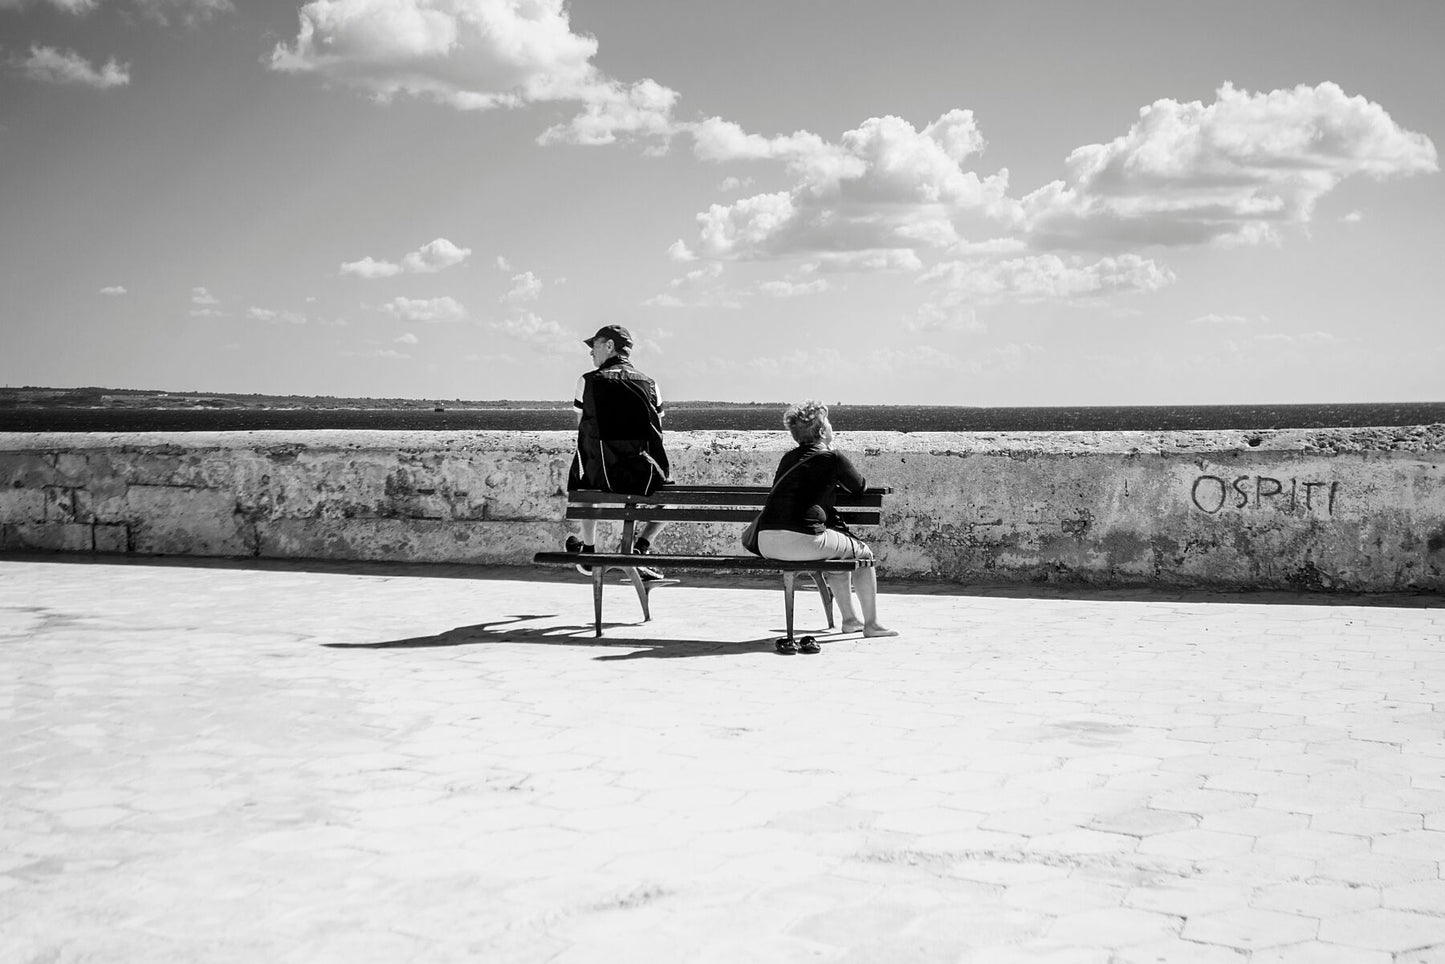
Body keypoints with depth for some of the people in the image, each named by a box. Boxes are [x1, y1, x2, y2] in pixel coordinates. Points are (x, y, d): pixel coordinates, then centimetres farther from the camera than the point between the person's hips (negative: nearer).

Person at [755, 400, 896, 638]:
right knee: (863, 552, 16)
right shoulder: (833, 458, 1)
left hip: (766, 544, 7)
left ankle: (849, 619, 39)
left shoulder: (788, 458, 19)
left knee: (836, 547, 33)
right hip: (801, 540, -7)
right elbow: (860, 487, 17)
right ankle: (871, 624, 22)